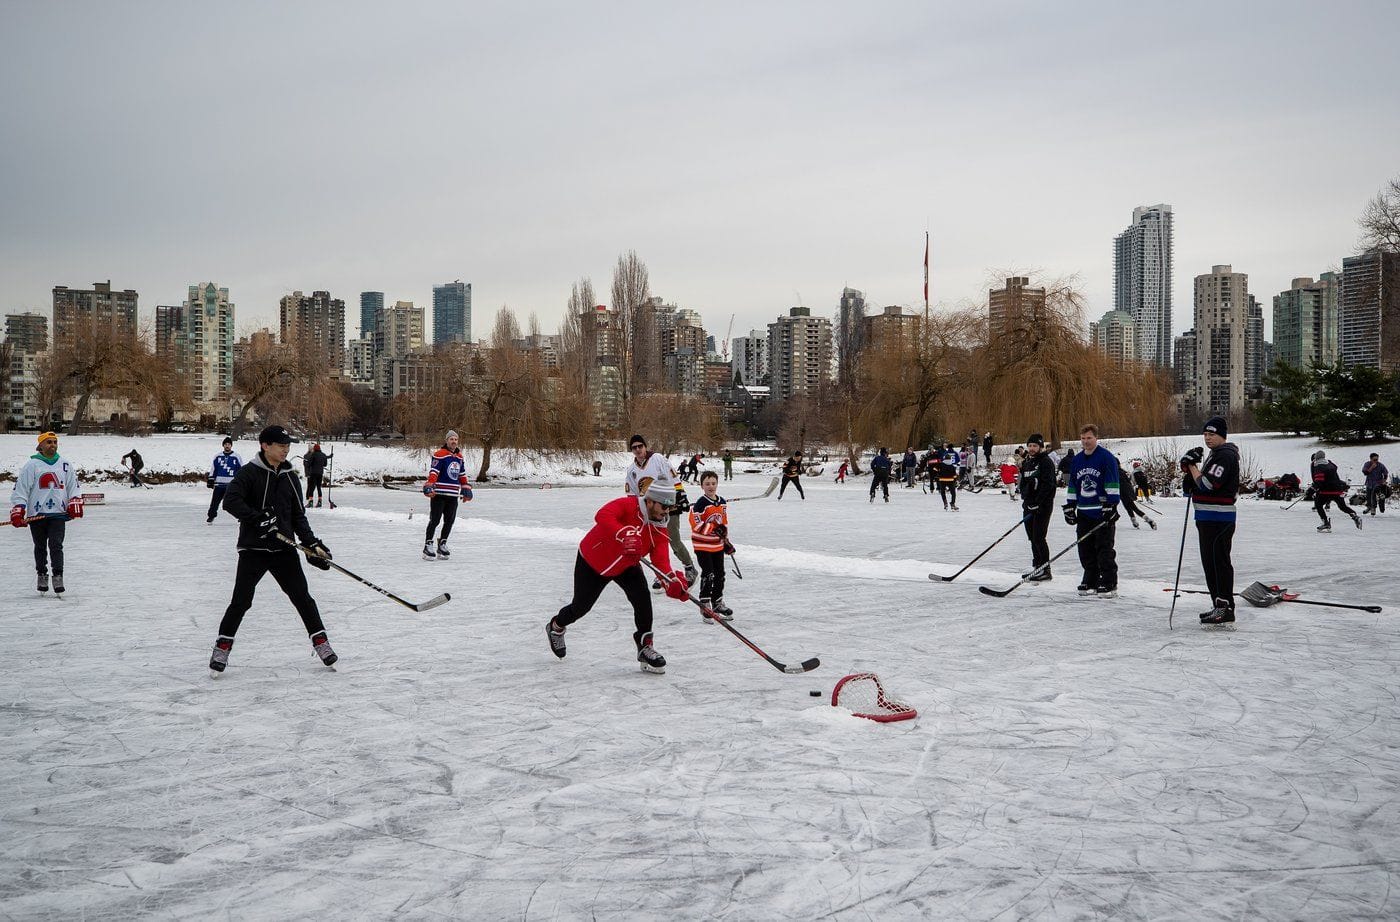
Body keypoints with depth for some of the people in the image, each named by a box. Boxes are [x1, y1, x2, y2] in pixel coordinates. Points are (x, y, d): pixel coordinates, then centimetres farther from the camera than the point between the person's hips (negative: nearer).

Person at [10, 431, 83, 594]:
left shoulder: (65, 465, 10)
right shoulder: (32, 465, 0)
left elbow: (73, 487, 16)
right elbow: (20, 489, -1)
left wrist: (74, 506, 2)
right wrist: (17, 513, -7)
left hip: (58, 513, 1)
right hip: (36, 514, -1)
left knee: (56, 545, -9)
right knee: (40, 547, 9)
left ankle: (58, 576, -10)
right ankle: (42, 575, 23)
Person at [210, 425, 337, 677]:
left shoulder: (289, 476, 10)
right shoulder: (250, 472, -7)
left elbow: (298, 515, 13)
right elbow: (230, 501, -19)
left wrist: (312, 542, 4)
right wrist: (258, 518, -27)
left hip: (284, 548, 4)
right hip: (253, 549, -4)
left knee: (302, 596, 3)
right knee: (241, 601, -4)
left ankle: (320, 641, 14)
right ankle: (222, 646, 12)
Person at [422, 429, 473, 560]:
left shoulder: (459, 457, 16)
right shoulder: (440, 454, -8)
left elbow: (462, 474, 25)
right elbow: (434, 472, -16)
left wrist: (465, 490, 23)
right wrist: (430, 486, -26)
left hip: (453, 495, 7)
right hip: (439, 493, -7)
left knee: (449, 521, 10)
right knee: (435, 520, -5)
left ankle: (442, 545, 21)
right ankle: (428, 546, 0)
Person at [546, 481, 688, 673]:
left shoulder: (659, 528, -17)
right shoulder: (627, 505, -31)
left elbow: (660, 558, -28)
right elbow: (602, 516, -49)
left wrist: (672, 580, -47)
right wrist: (624, 534, -63)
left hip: (625, 566, 4)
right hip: (592, 562, -4)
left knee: (642, 596, -19)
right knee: (581, 606, 10)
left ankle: (645, 645, -5)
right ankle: (556, 626, 43)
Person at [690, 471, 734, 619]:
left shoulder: (722, 502, 6)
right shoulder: (700, 504, -17)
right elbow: (696, 524, -23)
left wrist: (726, 540, 17)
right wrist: (713, 529, -32)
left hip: (718, 544, 7)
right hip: (702, 545, -7)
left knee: (719, 574, 13)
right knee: (708, 574, -9)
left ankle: (718, 603, 27)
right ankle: (705, 604, 0)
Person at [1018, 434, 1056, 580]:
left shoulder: (1046, 462, -10)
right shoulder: (1026, 462, 15)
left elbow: (1047, 485, -18)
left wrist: (1036, 502, -22)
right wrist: (1025, 500, 6)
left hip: (1043, 506, -8)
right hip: (1029, 505, 8)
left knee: (1038, 537, -10)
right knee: (1032, 537, 11)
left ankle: (1045, 570, -6)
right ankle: (1036, 568, 19)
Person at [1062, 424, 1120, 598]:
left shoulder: (1106, 457, -6)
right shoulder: (1077, 460, 14)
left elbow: (1112, 485, -10)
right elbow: (1072, 486, 20)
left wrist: (1111, 506, -16)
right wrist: (1069, 507, 15)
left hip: (1103, 512, -6)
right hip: (1084, 512, 6)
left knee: (1104, 549, -6)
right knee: (1085, 550, 8)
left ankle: (1109, 584, -1)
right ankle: (1090, 582, 17)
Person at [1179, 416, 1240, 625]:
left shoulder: (1225, 455, -14)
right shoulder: (1216, 454, 20)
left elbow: (1207, 484, -22)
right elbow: (1200, 484, 19)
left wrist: (1192, 466, -8)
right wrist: (1191, 468, 1)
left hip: (1218, 519, -11)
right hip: (1207, 519, 11)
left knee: (1218, 562, -9)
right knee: (1210, 561, 14)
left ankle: (1225, 608, -7)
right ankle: (1219, 606, 20)